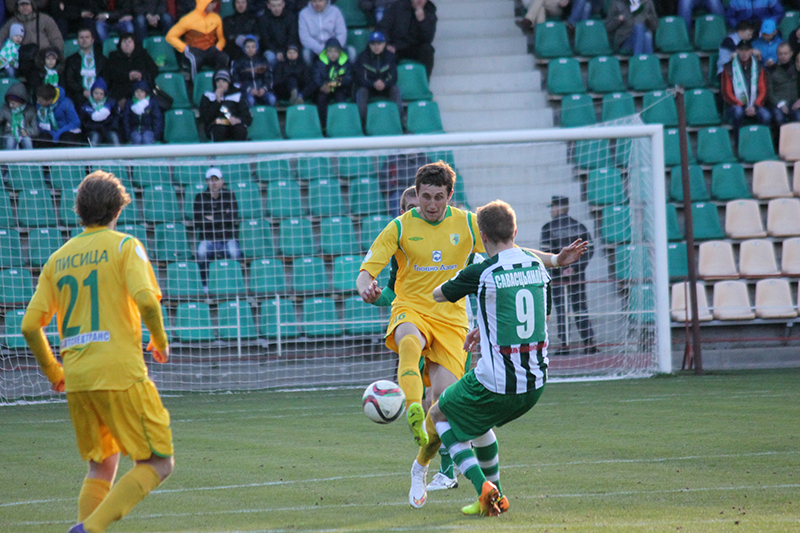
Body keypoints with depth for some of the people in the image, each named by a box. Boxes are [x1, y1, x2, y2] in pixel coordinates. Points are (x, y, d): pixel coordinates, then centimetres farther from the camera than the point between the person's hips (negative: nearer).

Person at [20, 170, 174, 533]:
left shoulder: (58, 259, 14)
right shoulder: (124, 246, 1)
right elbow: (146, 301, -15)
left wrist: (52, 372, 23)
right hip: (120, 371, -6)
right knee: (159, 463, 0)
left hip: (77, 380, 6)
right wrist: (160, 341, 3)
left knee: (101, 468, 19)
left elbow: (30, 327, 9)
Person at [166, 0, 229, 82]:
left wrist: (218, 48, -3)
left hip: (211, 50, 3)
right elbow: (170, 37, -2)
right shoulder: (188, 20, -4)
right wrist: (185, 49, -12)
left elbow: (221, 38, 20)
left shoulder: (216, 18, 9)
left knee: (223, 57, -32)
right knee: (194, 60, -41)